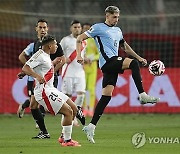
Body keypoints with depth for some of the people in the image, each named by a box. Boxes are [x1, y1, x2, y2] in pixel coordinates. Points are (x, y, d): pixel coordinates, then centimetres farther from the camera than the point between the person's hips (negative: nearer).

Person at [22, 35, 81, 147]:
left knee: (74, 109, 12)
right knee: (68, 112, -14)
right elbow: (25, 68, -23)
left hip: (51, 90, 11)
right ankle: (67, 141, -6)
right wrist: (37, 76, -37)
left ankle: (65, 137, 19)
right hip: (43, 92, -11)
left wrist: (56, 61, 41)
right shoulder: (40, 55, -14)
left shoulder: (46, 56, 16)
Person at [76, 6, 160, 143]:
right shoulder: (98, 28, 1)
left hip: (114, 63, 7)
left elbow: (125, 46, 36)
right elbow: (80, 39, 1)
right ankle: (143, 96, -24)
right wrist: (79, 55, -12)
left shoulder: (118, 31, 23)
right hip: (107, 61, -7)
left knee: (107, 96, 0)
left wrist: (139, 57, 30)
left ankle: (91, 127, 0)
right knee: (133, 63, -25)